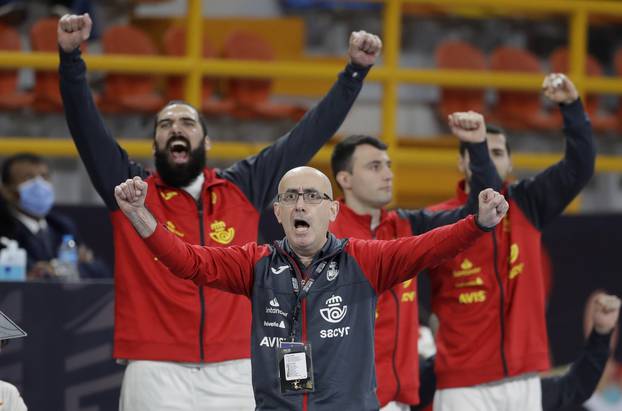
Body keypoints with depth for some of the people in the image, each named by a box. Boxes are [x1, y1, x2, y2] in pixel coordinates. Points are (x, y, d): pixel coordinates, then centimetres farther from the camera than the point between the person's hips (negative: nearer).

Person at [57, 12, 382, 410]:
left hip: (234, 373, 2)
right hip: (157, 374, -2)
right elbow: (86, 126, -1)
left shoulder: (244, 188, 13)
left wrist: (356, 70, 7)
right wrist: (71, 57, -14)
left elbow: (309, 135, 13)